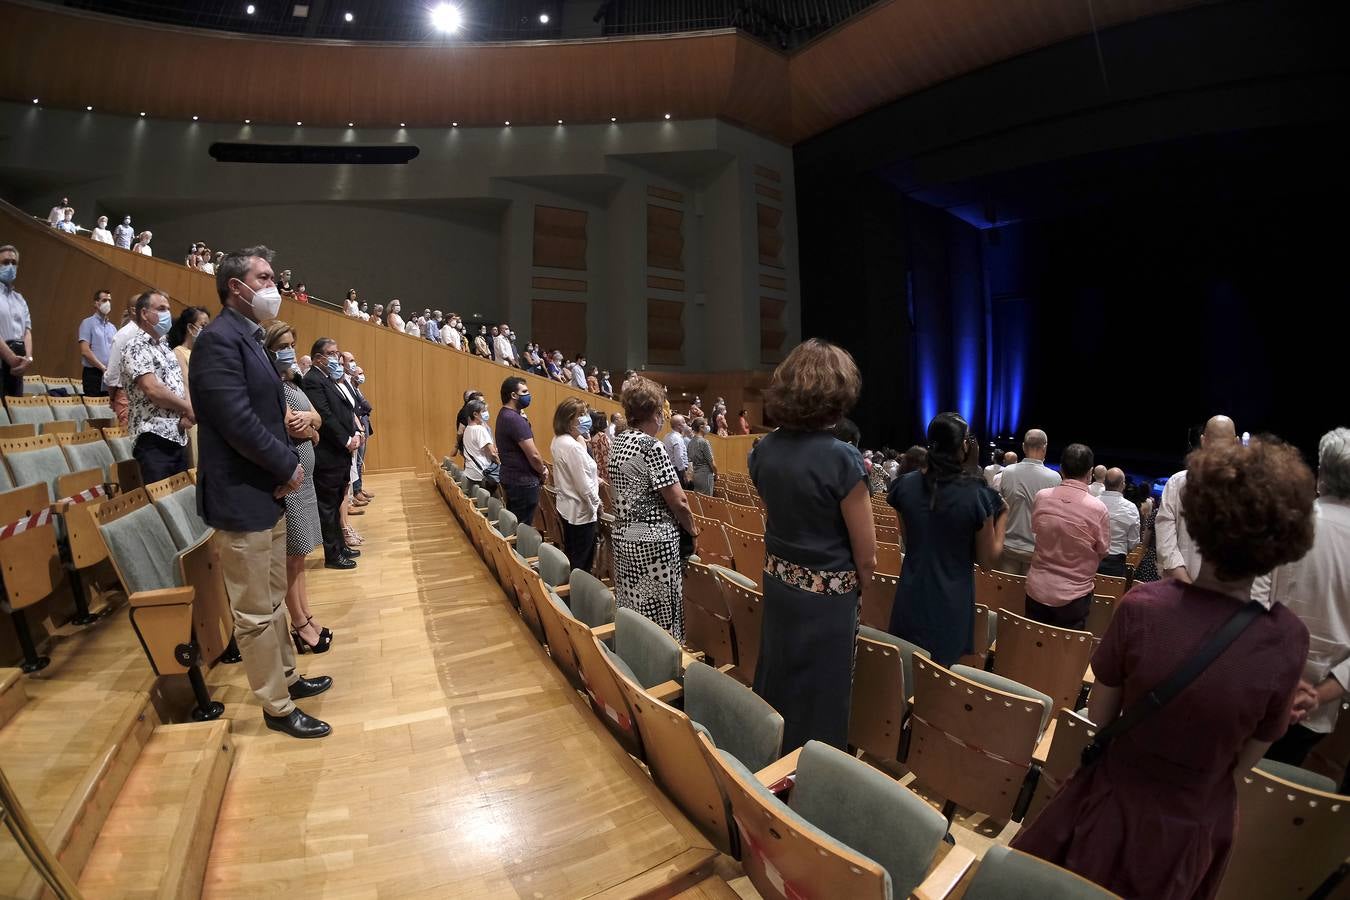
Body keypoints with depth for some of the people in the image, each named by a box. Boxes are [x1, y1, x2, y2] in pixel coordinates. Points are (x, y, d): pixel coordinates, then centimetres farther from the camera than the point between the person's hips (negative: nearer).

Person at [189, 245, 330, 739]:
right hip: (242, 498, -10)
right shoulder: (219, 339, -17)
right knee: (256, 614, 5)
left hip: (267, 493, 10)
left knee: (273, 601, 22)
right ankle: (278, 708, 18)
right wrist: (288, 466, -12)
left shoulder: (249, 337, 13)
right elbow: (239, 422, -24)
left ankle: (286, 677, 37)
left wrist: (286, 463, -1)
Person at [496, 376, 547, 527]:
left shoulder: (504, 415, 11)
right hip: (523, 482, -10)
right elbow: (533, 455, -22)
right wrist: (543, 471, -5)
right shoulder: (515, 419, -21)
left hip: (511, 478, 10)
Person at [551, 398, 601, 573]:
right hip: (580, 511, -10)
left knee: (571, 558, 21)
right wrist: (596, 504, -8)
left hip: (566, 506, 10)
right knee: (580, 564, 2)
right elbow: (583, 485, -23)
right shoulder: (572, 446, -25)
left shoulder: (558, 441, 5)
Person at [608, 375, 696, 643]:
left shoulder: (617, 443, 7)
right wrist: (692, 529, 0)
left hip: (623, 536, 8)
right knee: (658, 613, 4)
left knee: (632, 609, 16)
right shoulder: (651, 446, -18)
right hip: (653, 542, -8)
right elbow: (678, 502, -16)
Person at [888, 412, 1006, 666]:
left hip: (911, 598, 3)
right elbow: (987, 557, -5)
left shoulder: (905, 484, -6)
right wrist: (1002, 517, 6)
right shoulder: (976, 494, -17)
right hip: (951, 604, -3)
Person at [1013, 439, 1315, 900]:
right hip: (1192, 827, 2)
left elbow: (1098, 715, -12)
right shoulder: (1288, 640, -21)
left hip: (1113, 806, -2)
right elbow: (1246, 760, -7)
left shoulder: (1141, 605, -26)